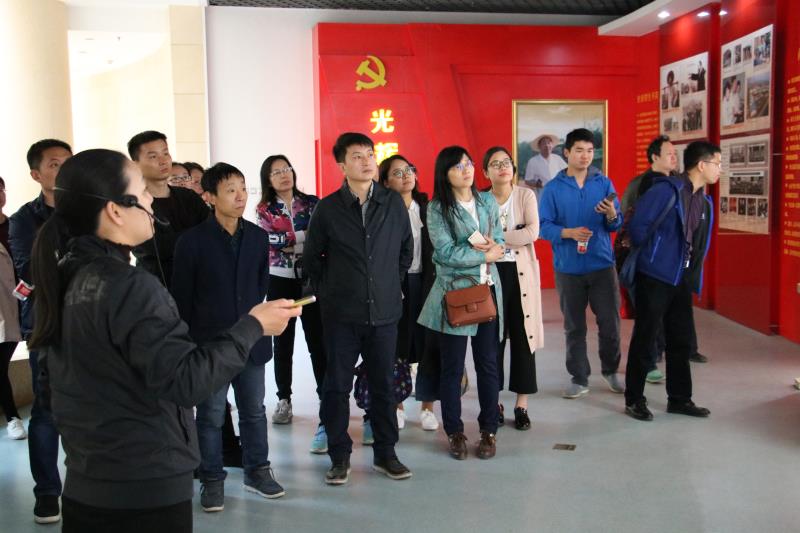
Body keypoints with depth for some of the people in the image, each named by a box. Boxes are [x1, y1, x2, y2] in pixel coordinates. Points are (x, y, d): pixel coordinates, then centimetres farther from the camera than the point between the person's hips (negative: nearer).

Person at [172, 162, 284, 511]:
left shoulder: (258, 237, 2)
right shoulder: (192, 241, -9)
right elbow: (181, 296, -4)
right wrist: (188, 340, -3)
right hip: (209, 341, -3)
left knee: (254, 410, 14)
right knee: (211, 415, 8)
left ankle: (257, 471, 29)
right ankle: (212, 479, 22)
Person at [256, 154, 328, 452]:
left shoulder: (312, 203, 4)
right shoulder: (264, 210, 3)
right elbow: (271, 240, -13)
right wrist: (307, 235, -16)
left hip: (311, 280, -1)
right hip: (279, 282, 1)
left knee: (318, 344, -6)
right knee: (283, 343, 12)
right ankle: (284, 400, 27)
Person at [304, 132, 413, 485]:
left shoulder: (393, 203, 1)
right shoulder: (327, 209, -3)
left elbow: (406, 249, 14)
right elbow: (312, 256, 8)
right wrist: (328, 291, 8)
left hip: (384, 310, 1)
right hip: (341, 314, -1)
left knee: (383, 385, 9)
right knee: (337, 386, 5)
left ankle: (385, 453, 23)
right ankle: (340, 457, 18)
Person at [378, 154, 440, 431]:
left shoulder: (426, 208, 6)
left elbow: (437, 247, 6)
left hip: (424, 282, 3)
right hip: (394, 284, -2)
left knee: (428, 344, 3)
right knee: (397, 347, 4)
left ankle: (427, 406, 16)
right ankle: (397, 406, 19)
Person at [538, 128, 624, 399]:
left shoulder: (604, 183, 4)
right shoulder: (553, 188, -1)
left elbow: (616, 225, 3)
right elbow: (543, 226, -6)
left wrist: (611, 216, -19)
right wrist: (569, 232, -22)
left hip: (602, 265, 1)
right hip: (568, 268, -1)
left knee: (610, 322, 3)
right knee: (574, 327, 7)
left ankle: (610, 371, 26)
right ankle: (579, 378, 20)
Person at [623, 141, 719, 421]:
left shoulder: (705, 201, 10)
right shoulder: (666, 190, -15)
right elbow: (638, 226, -15)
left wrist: (693, 275, 12)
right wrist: (649, 255, 0)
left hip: (683, 280, 8)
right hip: (655, 277, -7)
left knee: (680, 339, 12)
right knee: (644, 338, 1)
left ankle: (679, 398, 24)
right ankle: (634, 400, 12)